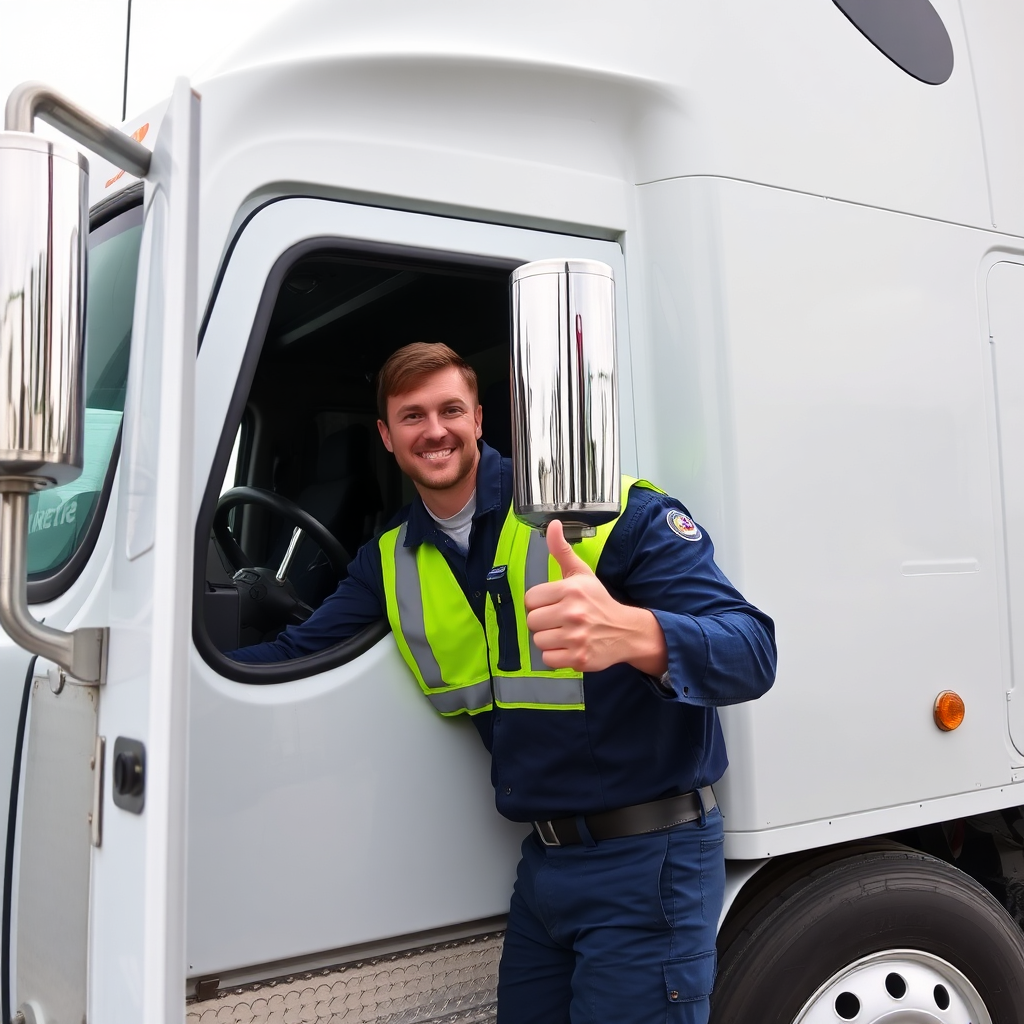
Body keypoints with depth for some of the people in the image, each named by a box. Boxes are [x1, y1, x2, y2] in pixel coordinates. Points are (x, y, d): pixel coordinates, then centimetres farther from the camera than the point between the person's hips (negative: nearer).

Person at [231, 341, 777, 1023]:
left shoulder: (612, 511, -15)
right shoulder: (391, 561, 7)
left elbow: (751, 653, -24)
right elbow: (293, 656, 11)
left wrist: (633, 633, -45)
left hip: (647, 863, -5)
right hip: (543, 861, 6)